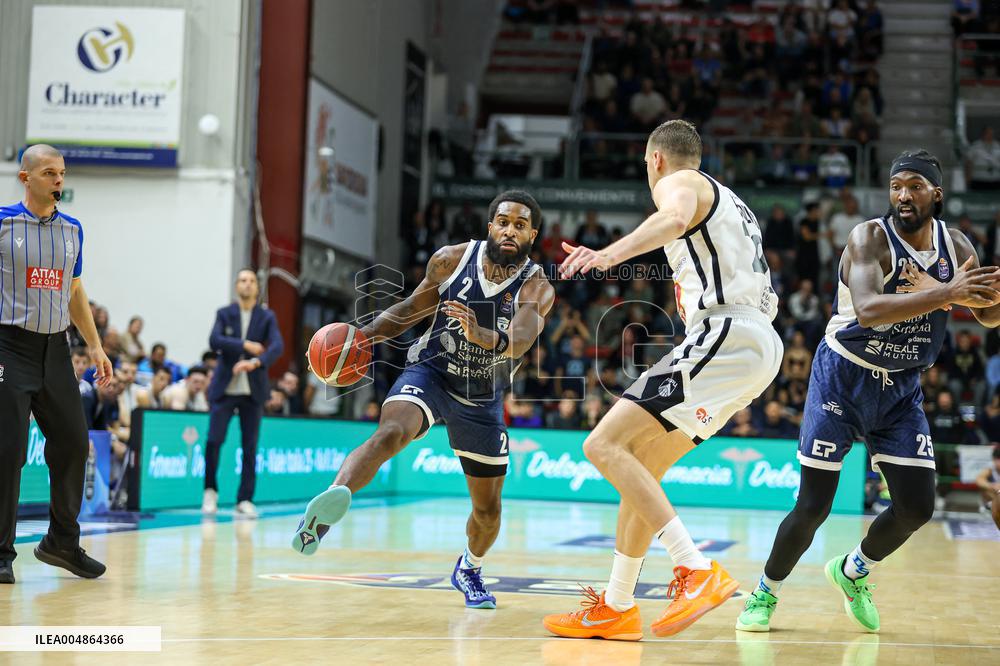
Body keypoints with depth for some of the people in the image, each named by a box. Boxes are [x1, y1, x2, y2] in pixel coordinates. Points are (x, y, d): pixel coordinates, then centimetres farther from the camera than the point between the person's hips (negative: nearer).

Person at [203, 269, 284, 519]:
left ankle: (244, 501, 6)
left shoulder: (267, 317, 5)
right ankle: (210, 491, 13)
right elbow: (214, 340, -11)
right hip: (224, 388, -1)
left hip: (253, 390, 1)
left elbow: (277, 346, -11)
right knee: (213, 440, -8)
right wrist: (245, 345, -17)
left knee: (250, 447, 0)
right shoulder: (224, 313, 5)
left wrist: (256, 362, -28)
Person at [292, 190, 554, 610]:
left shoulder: (537, 288, -14)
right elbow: (413, 307, 7)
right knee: (391, 433, -36)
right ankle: (331, 502, -53)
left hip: (483, 398, 1)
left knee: (488, 509, 11)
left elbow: (520, 341, -33)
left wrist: (481, 334, -53)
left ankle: (470, 568, 41)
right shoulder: (452, 259, -8)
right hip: (429, 373, -1)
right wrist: (366, 335, -8)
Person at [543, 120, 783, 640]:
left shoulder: (679, 182, 2)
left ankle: (698, 571, -24)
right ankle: (616, 608, 17)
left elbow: (674, 218, -25)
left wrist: (611, 254, -39)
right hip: (759, 342, 10)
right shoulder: (729, 202, 31)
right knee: (640, 467, 15)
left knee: (604, 445, -15)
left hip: (724, 334, -10)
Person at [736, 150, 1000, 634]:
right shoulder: (871, 238, -20)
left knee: (917, 507, 0)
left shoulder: (957, 247, -2)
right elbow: (869, 309, -37)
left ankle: (852, 572, 29)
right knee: (813, 507, -6)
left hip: (901, 387, 5)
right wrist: (946, 294, -44)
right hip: (843, 377, -5)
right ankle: (765, 594, 19)